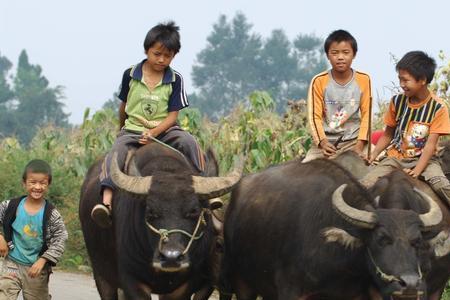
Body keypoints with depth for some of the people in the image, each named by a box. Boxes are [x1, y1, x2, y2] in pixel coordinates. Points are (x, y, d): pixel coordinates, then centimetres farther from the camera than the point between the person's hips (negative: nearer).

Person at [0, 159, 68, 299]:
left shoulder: (51, 214, -10)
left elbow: (60, 240, -9)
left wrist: (42, 260, -18)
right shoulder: (11, 206, -5)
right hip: (12, 263, 1)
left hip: (37, 267, -1)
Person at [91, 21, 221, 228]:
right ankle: (106, 201, -46)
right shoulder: (130, 75, 1)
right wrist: (122, 129, 26)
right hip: (132, 129, 0)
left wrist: (154, 132, -20)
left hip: (164, 129, 0)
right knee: (117, 151, -29)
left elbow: (173, 115, -5)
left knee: (188, 141, -29)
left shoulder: (175, 80, -1)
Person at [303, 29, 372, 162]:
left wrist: (360, 145, -10)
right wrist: (323, 142, -18)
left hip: (353, 140, 1)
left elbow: (366, 114, 0)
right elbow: (315, 116, -4)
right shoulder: (319, 81, -5)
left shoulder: (363, 80, -2)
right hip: (326, 140, -1)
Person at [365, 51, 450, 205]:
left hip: (423, 159, -3)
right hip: (395, 157, 3)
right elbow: (388, 134, 10)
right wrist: (373, 155, -6)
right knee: (364, 186, -21)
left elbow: (430, 144, -14)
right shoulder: (397, 101, 0)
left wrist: (417, 171, -26)